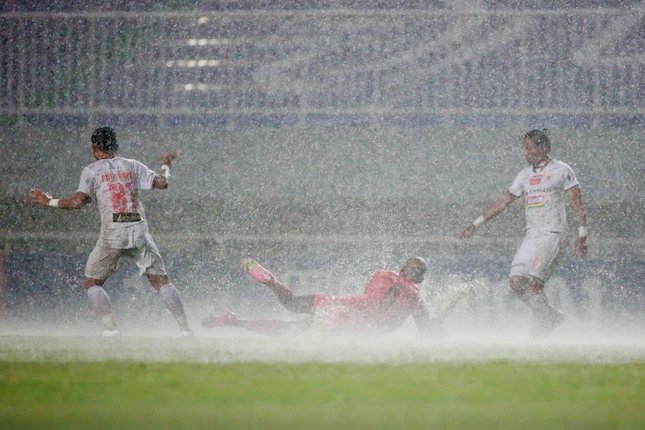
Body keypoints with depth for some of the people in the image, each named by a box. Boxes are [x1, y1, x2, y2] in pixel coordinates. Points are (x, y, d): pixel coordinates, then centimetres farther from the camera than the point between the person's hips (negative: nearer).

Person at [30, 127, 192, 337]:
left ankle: (111, 327, -6)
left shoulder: (92, 170, 6)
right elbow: (162, 183, 10)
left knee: (92, 282, 11)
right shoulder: (133, 166, 14)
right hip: (139, 232, 3)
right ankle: (184, 326, -2)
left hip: (112, 235, -3)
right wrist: (165, 166, 31)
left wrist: (50, 202, 9)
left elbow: (78, 201, -5)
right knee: (161, 280, 7)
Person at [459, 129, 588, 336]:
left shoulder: (561, 171, 0)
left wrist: (582, 235, -11)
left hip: (552, 235, -7)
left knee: (534, 282, -20)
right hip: (531, 237, 7)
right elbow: (503, 202, 22)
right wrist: (475, 224, 20)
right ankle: (552, 316, 3)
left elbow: (578, 205, -3)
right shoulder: (525, 175, 17)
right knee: (517, 282, -7)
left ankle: (544, 322, -4)